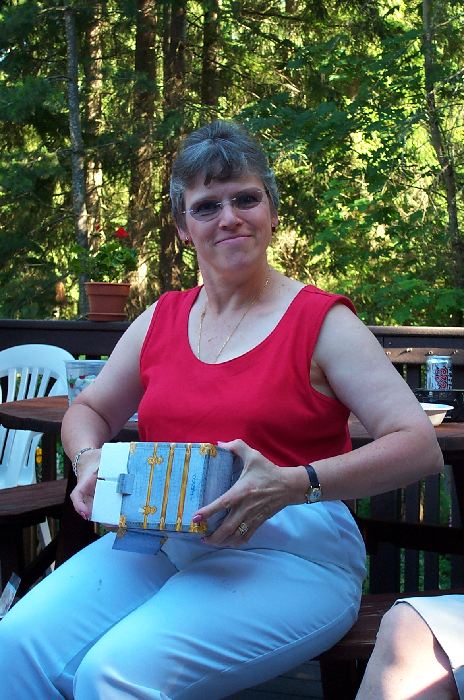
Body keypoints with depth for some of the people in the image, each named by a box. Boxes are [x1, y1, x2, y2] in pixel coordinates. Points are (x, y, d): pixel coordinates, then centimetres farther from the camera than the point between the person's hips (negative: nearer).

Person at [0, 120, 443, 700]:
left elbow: (420, 446, -9)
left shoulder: (322, 321, -1)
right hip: (158, 538, 5)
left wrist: (293, 484, -23)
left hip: (291, 550, -4)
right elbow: (89, 409, 27)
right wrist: (90, 462, 2)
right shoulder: (160, 321, 14)